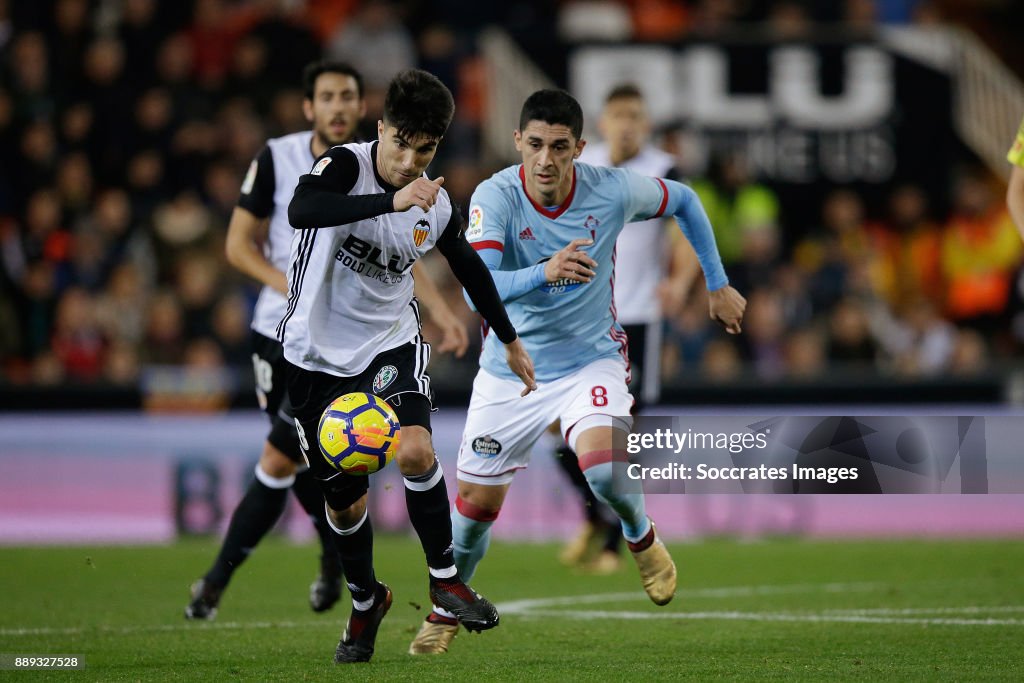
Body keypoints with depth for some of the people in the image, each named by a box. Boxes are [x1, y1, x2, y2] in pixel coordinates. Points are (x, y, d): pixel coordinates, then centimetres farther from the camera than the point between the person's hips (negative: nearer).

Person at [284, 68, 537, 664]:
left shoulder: (439, 207, -4)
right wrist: (392, 201, -48)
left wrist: (510, 340, 25)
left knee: (415, 451, -27)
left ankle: (445, 579, -8)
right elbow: (301, 210, -40)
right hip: (319, 353, -1)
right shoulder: (346, 166, -17)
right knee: (344, 500, 6)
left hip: (391, 341, 2)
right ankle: (366, 602, 34)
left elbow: (470, 267, 16)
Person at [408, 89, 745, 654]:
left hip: (591, 359, -1)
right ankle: (444, 614, 34)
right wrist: (545, 272, -52)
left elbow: (682, 200, 5)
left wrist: (718, 285, 9)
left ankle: (641, 538, 7)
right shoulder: (496, 196, -22)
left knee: (604, 468, -28)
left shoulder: (612, 191, -17)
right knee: (475, 502, 7)